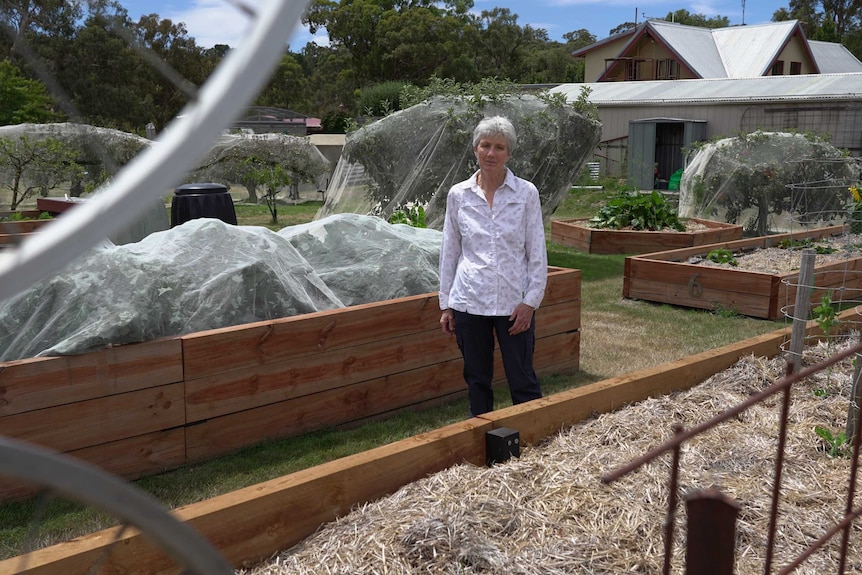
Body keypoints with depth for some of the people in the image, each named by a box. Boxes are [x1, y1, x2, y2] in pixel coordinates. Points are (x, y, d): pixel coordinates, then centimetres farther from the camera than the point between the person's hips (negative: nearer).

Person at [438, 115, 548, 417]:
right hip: (470, 301, 2)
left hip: (513, 302, -2)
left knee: (522, 381, 3)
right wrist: (446, 304, 7)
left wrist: (531, 301, -9)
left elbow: (537, 254, -2)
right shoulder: (458, 194, 3)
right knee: (477, 380, 12)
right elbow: (449, 252, 8)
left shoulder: (526, 193, -3)